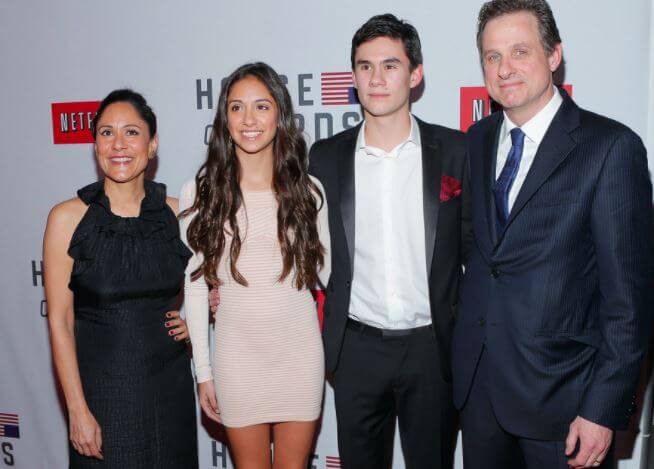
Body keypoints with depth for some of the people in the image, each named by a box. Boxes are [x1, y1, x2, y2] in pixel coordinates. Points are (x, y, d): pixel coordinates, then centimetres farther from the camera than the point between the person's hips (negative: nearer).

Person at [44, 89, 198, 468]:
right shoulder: (68, 218, -9)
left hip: (169, 385, 3)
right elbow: (60, 322, -7)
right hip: (102, 389, -2)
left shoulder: (176, 213, -2)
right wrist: (78, 410, -10)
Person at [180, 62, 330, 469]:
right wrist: (204, 371, 1)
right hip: (238, 355, 0)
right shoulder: (201, 191, -5)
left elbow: (325, 273, 3)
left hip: (300, 353, 1)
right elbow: (195, 286, -1)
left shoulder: (307, 190, -1)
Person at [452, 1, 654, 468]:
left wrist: (604, 409, -14)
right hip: (477, 382, 5)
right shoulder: (477, 140, 5)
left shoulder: (611, 146, -13)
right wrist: (464, 351, 5)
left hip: (560, 391, -4)